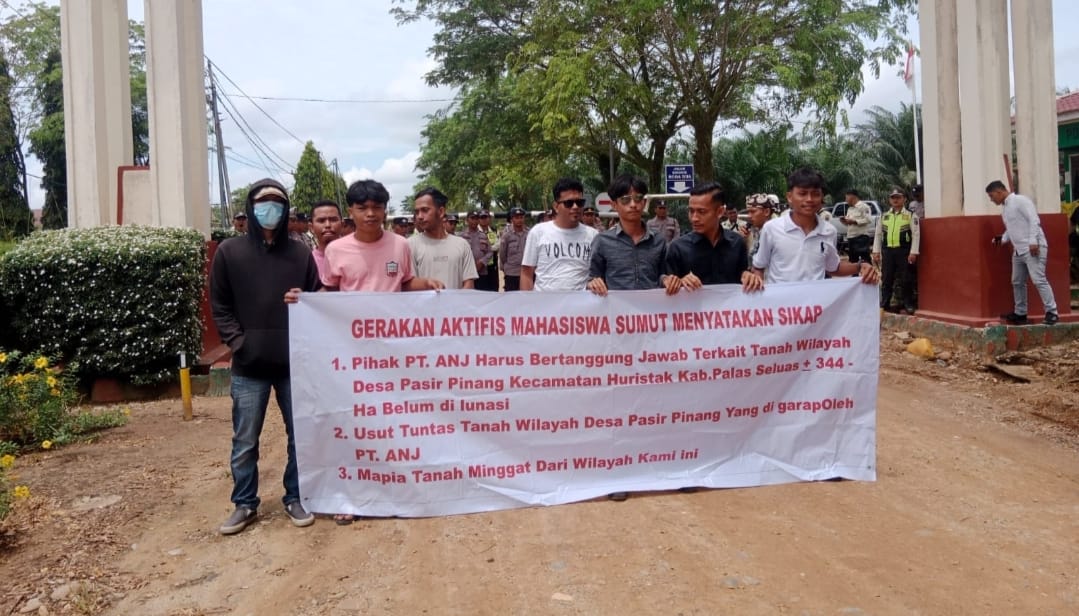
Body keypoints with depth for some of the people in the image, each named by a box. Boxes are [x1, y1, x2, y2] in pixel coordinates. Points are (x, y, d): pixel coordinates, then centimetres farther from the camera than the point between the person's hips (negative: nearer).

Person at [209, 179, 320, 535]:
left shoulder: (300, 253, 4)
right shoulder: (229, 252, 2)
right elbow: (220, 307, 3)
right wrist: (238, 343, -8)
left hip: (295, 363, 1)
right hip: (249, 367, -1)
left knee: (300, 437, 9)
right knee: (245, 442, 8)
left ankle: (295, 499, 24)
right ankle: (245, 504, 23)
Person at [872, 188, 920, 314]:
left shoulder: (911, 215, 1)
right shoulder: (884, 216, 11)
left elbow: (916, 234, -5)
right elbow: (878, 234, 11)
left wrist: (913, 252, -12)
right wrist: (876, 252, 5)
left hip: (904, 250, -3)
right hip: (887, 250, 3)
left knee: (906, 279, 2)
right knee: (886, 279, 8)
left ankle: (908, 305, 11)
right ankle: (884, 304, 16)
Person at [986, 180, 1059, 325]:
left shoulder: (1020, 200, -10)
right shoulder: (1004, 208, 16)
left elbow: (1034, 220, -17)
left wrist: (1033, 241, -24)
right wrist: (1002, 239, 6)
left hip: (1033, 248, -9)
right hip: (1018, 250, 9)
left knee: (1039, 280, -13)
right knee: (1017, 282, 11)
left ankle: (1051, 312, -8)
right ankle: (1020, 314, 20)